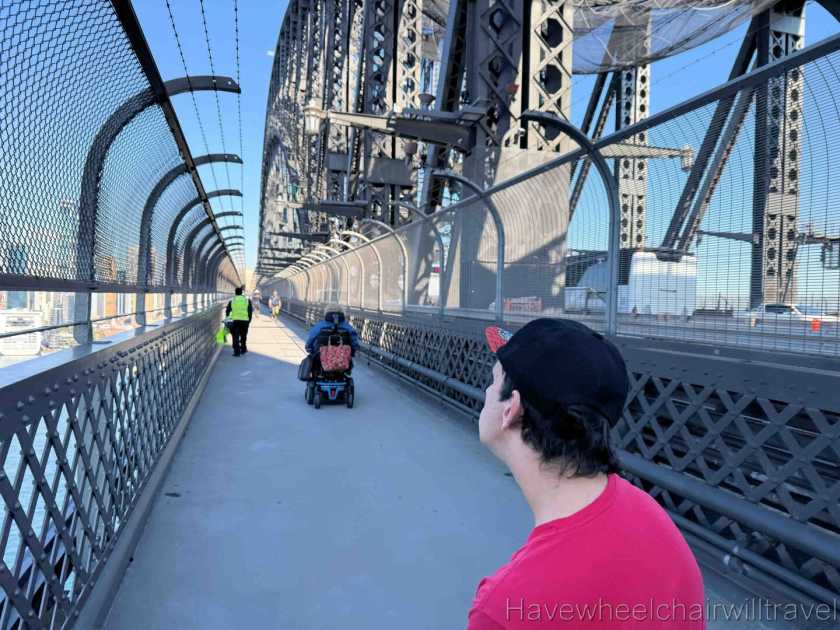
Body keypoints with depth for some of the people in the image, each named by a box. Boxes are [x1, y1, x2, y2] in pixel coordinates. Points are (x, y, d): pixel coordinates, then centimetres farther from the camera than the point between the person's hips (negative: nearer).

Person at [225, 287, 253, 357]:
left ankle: (236, 351, -3)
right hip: (245, 320, 1)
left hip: (235, 320, -1)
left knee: (236, 336, 2)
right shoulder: (247, 300, 7)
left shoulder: (232, 301, 8)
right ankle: (243, 349, 26)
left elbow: (227, 311, 11)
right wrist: (249, 320, 10)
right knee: (243, 336, 16)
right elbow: (250, 311, 4)